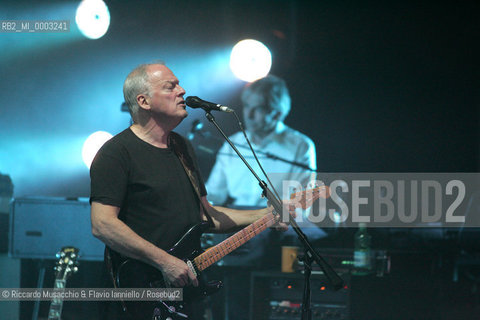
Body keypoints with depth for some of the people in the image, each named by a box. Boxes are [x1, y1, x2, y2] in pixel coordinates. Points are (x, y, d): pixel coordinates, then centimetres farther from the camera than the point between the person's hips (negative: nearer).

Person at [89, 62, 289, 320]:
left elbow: (204, 213, 23)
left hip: (188, 286, 7)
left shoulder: (181, 147, 17)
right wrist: (164, 262, -22)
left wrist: (264, 216, 12)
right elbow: (102, 224, -19)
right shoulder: (116, 153, -10)